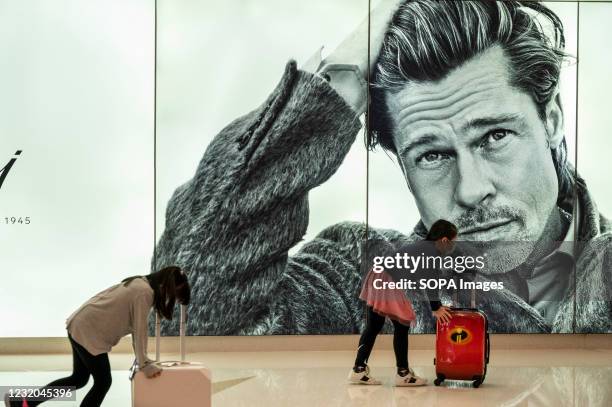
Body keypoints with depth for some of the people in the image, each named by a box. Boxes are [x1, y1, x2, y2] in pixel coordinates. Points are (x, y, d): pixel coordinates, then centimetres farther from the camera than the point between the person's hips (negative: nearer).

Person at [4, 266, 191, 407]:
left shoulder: (141, 284, 11)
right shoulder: (145, 292, -19)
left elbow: (134, 326, 13)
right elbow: (140, 329, -18)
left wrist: (142, 359, 11)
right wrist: (144, 364, -11)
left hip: (81, 327, 10)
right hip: (88, 332, -10)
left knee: (79, 379, 17)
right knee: (103, 382, 1)